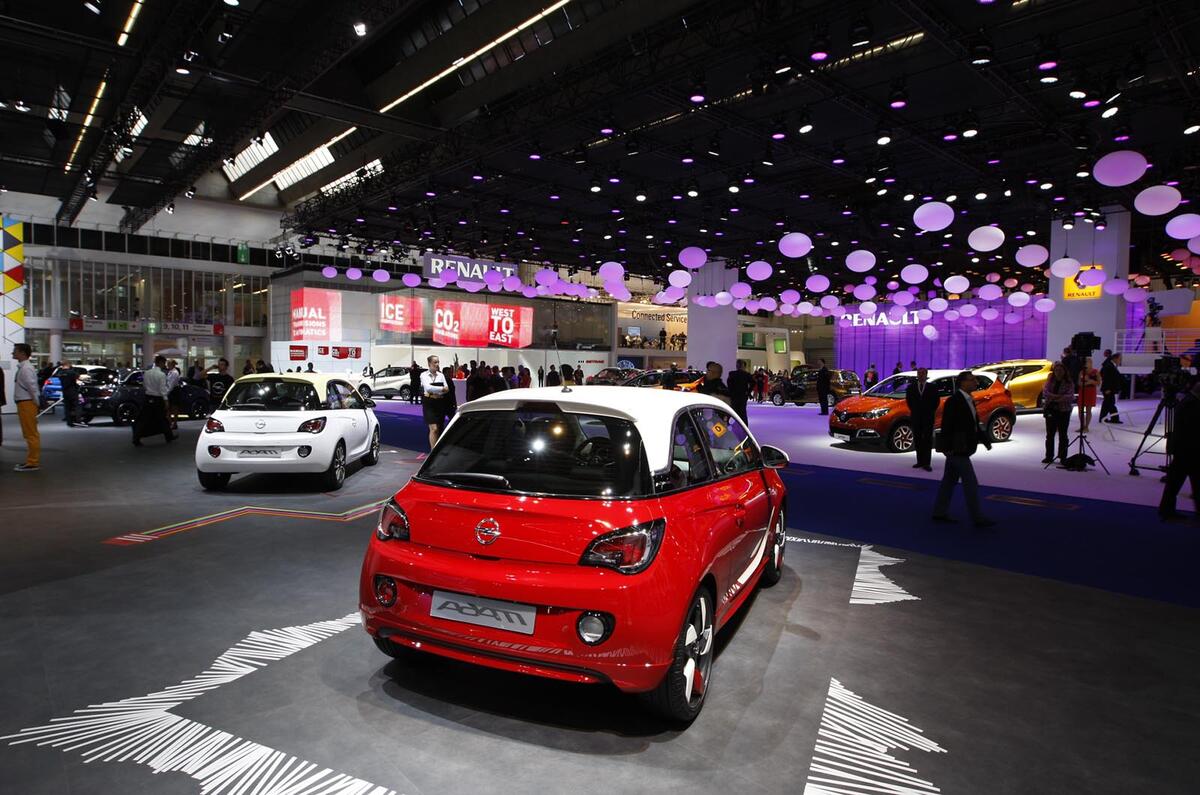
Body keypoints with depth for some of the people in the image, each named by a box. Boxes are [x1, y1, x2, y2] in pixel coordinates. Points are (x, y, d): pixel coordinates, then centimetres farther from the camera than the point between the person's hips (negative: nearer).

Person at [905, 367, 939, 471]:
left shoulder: (932, 388, -3)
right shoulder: (911, 387, 3)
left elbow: (937, 400, 5)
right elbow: (908, 399, 14)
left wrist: (932, 411, 2)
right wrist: (912, 410, 9)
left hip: (928, 417, -2)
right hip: (916, 417, 3)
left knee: (927, 440, -1)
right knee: (917, 439, 6)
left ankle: (927, 463, 0)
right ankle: (920, 461, 13)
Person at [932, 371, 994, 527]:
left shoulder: (968, 400, 12)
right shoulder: (954, 401, -17)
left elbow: (973, 424, 18)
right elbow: (946, 426, -19)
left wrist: (985, 439, 9)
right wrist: (947, 448, -21)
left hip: (962, 449, 9)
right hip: (957, 449, -9)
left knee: (949, 481, 13)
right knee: (971, 483, -5)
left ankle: (939, 512, 20)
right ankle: (977, 518, 1)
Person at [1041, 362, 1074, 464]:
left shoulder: (1069, 383, -3)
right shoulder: (1050, 380, 6)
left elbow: (1071, 396, -15)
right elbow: (1045, 392, -6)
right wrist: (1057, 396, -23)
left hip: (1064, 411, -3)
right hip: (1050, 410, 3)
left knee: (1062, 435, 3)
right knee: (1050, 434, 6)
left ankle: (1063, 457, 10)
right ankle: (1049, 456, 14)